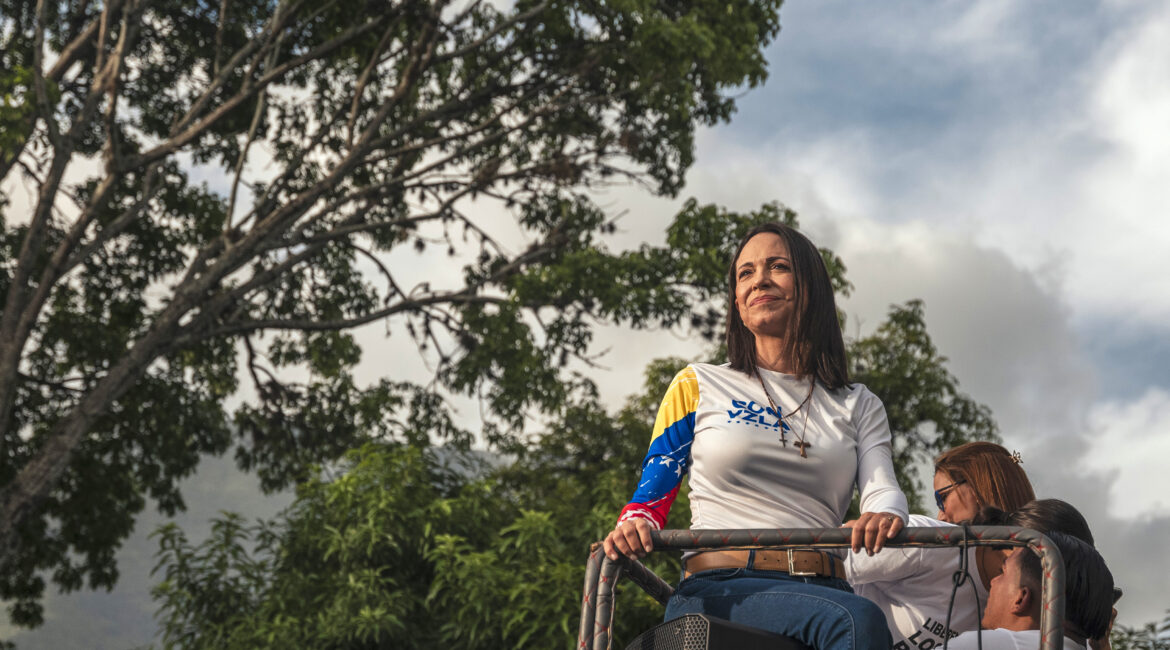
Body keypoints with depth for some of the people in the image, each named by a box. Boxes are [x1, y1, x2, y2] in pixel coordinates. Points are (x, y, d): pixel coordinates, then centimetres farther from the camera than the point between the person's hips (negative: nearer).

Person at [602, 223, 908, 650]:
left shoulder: (858, 407, 22)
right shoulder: (699, 386, 17)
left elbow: (882, 488, 5)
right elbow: (652, 495, 13)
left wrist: (885, 515, -20)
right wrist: (633, 528, -12)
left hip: (822, 592, 3)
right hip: (717, 590, -2)